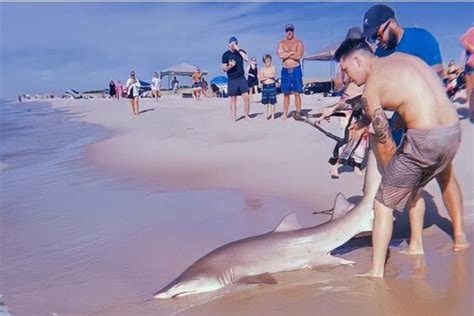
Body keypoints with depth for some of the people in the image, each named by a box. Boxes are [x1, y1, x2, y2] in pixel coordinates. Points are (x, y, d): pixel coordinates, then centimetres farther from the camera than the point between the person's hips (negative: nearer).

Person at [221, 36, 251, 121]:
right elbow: (224, 69, 0)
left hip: (241, 78, 2)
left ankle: (246, 115, 6)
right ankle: (233, 117, 6)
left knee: (246, 96, -6)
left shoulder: (241, 51, 7)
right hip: (231, 79, -2)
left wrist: (238, 49, -14)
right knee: (233, 99, 0)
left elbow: (247, 59, -12)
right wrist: (230, 66, -21)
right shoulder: (226, 54, 0)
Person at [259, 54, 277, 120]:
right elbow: (260, 78, -3)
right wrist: (269, 77, -9)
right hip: (265, 86, 2)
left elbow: (273, 75, -15)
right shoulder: (262, 69, 6)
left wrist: (265, 76, -9)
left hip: (272, 85, -2)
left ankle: (273, 116, 7)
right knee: (265, 102, 6)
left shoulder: (273, 68, 1)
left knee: (272, 102, 0)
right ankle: (266, 116, 13)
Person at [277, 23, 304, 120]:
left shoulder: (298, 42, 2)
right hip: (285, 70, 2)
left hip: (296, 69, -2)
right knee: (286, 93, 5)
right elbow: (280, 55, -8)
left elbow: (298, 56, -13)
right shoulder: (281, 43, 9)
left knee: (297, 93, -4)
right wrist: (291, 53, -10)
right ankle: (285, 114, 8)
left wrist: (286, 54, -6)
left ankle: (298, 113, -1)